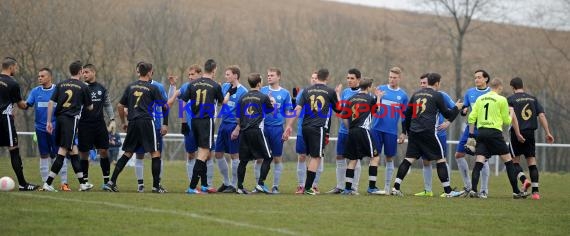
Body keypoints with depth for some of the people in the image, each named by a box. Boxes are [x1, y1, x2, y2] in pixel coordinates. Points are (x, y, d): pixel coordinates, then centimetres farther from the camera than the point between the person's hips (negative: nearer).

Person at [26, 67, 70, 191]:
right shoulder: (35, 91, 6)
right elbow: (27, 104, 0)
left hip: (56, 127, -3)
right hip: (41, 128, 3)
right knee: (44, 155, 7)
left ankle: (64, 182, 1)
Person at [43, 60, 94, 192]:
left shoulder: (60, 85, 12)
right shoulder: (83, 87, 1)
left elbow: (51, 103, 5)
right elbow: (89, 107, 9)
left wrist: (49, 122, 7)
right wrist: (84, 104, 33)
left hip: (59, 118, 6)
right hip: (71, 119, -6)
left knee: (73, 150, 14)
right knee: (63, 151, -7)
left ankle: (82, 183, 20)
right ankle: (48, 183, -14)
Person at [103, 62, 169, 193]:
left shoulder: (130, 87, 12)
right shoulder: (152, 88, 0)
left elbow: (120, 106, 13)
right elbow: (164, 106, 3)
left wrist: (123, 122, 25)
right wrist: (165, 124, 16)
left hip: (132, 123, 5)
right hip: (146, 122, -5)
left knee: (127, 153, 12)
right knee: (155, 153, 2)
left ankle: (112, 182, 7)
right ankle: (156, 186, -1)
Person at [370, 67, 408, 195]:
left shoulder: (403, 95, 6)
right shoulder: (380, 89, 4)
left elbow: (404, 116, 11)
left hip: (391, 131, 0)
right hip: (377, 129, 0)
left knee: (389, 158, 6)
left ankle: (387, 187, 14)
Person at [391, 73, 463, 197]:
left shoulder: (416, 94, 17)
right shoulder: (437, 95, -1)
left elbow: (407, 113, 20)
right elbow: (447, 114, 4)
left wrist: (404, 131, 28)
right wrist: (456, 108, 23)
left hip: (413, 131, 5)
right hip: (428, 131, -5)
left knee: (409, 159, 7)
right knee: (440, 159, 2)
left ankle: (396, 187, -2)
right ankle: (448, 191, 1)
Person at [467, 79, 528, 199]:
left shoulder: (480, 99, 11)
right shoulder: (501, 100, -1)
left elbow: (472, 118, 6)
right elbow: (507, 121, 3)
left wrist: (471, 135, 10)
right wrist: (511, 113, 24)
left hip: (481, 132, 4)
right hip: (495, 133, -4)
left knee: (478, 163, 0)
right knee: (508, 161, 6)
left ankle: (473, 190, -15)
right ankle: (516, 191, 8)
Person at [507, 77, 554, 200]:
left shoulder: (510, 99, -2)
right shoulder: (533, 99, 10)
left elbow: (512, 116, -15)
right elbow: (541, 115, 3)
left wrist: (518, 134, -17)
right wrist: (547, 133, 2)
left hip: (517, 134, -3)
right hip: (531, 133, 3)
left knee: (514, 161, 10)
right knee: (532, 161, 7)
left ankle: (524, 180, -16)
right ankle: (535, 191, 0)